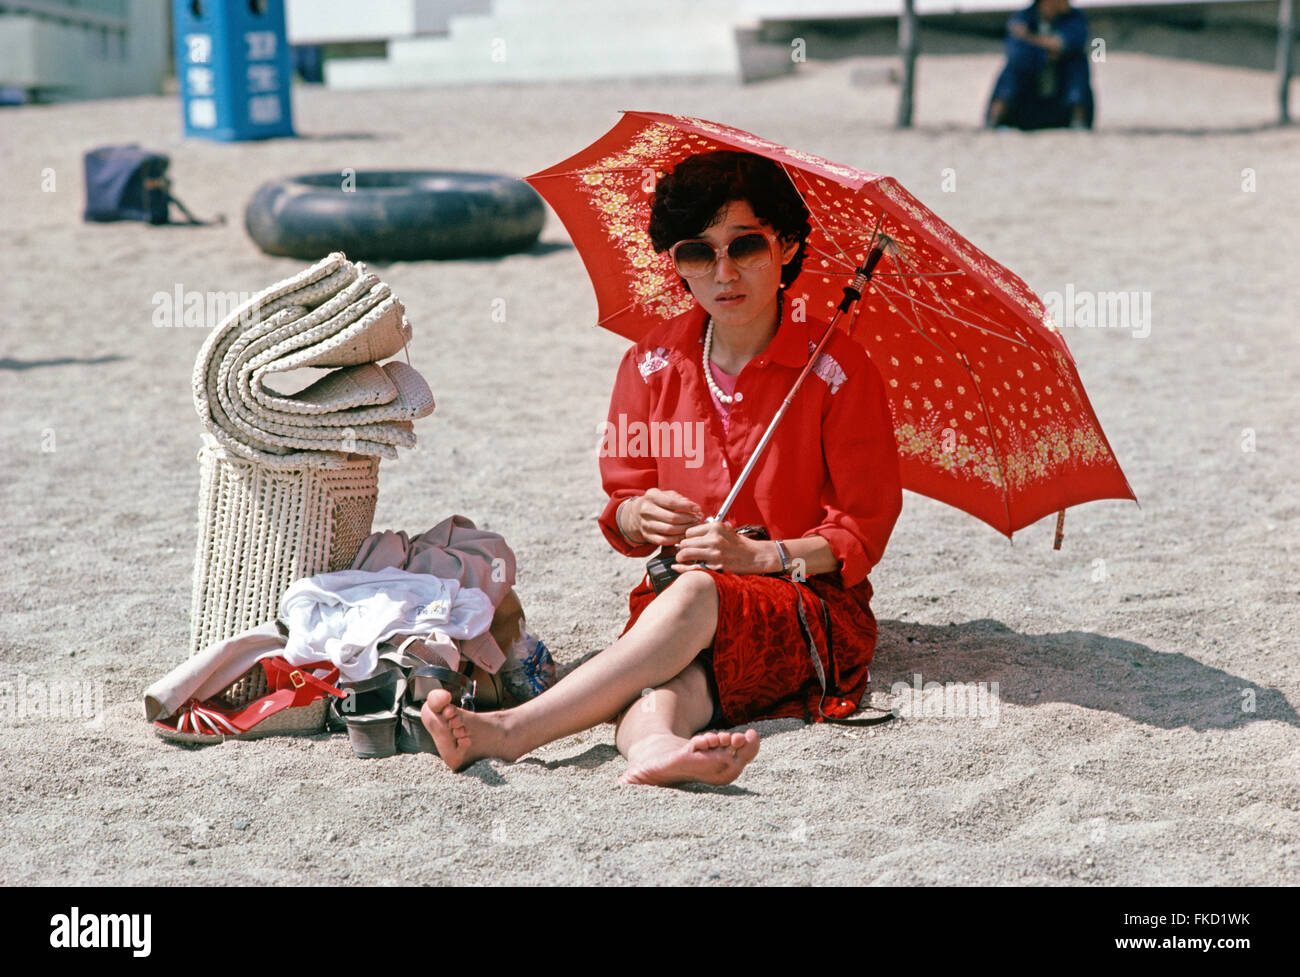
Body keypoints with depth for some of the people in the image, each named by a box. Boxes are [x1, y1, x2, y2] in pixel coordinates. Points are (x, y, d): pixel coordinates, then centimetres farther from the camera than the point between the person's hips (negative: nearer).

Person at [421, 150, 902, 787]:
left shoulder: (836, 367, -3)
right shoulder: (653, 364, 9)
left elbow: (863, 531, -4)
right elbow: (619, 506, 14)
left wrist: (759, 555, -20)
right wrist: (642, 516, -11)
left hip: (811, 602, -3)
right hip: (676, 591, 3)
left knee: (696, 595, -37)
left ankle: (509, 730, -46)